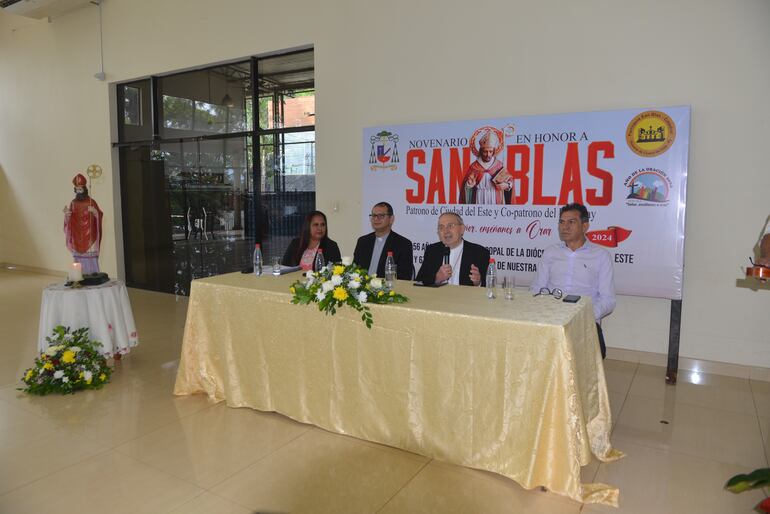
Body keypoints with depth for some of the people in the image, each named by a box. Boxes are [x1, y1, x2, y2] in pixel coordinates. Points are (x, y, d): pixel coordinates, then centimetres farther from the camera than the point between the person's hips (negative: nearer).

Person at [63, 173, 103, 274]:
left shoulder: (91, 202, -3)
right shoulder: (73, 203, 8)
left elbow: (100, 215, -7)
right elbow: (68, 220, 10)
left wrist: (94, 211, -27)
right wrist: (66, 214, -11)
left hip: (89, 235, -3)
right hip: (77, 235, 4)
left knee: (90, 256, -7)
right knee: (79, 256, 3)